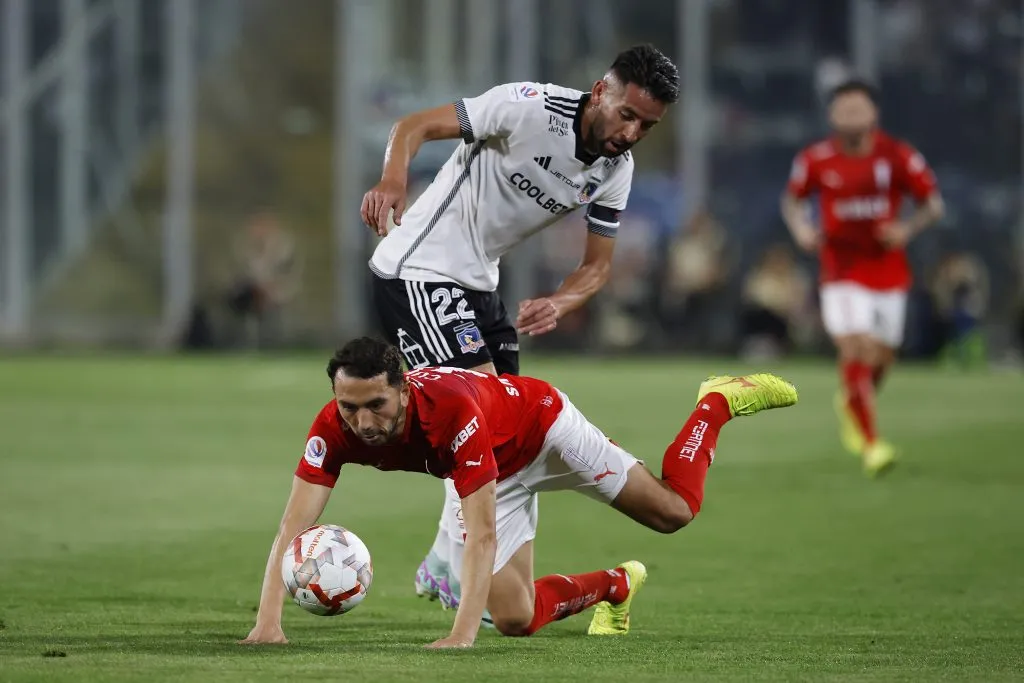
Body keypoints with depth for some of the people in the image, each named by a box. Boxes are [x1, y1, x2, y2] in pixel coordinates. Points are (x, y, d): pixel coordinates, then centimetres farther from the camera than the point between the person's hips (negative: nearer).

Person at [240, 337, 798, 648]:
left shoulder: (453, 411, -47)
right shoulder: (333, 429, -34)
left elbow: (482, 536, -47)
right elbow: (293, 527, -35)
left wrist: (463, 634, -57)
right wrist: (268, 620, -50)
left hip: (543, 425, -5)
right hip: (492, 471, 5)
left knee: (673, 511, 6)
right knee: (515, 618, 0)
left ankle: (719, 402, 35)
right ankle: (615, 586, 32)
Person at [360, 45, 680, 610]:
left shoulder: (615, 171, -1)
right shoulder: (529, 107, -22)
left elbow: (597, 266, 4)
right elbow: (415, 126, -22)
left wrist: (556, 304, -18)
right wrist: (393, 180, -43)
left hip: (477, 283, 8)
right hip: (417, 271, -8)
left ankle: (443, 568, 22)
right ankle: (454, 572, -9)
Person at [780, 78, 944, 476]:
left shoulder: (899, 157, -7)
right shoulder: (816, 160, -5)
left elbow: (933, 204, 1)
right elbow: (792, 200, 11)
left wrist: (908, 229, -18)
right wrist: (801, 229, -9)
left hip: (889, 270, 2)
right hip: (842, 272, -2)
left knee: (881, 357, 9)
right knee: (856, 347, -19)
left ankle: (851, 404, 45)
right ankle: (870, 443, -15)